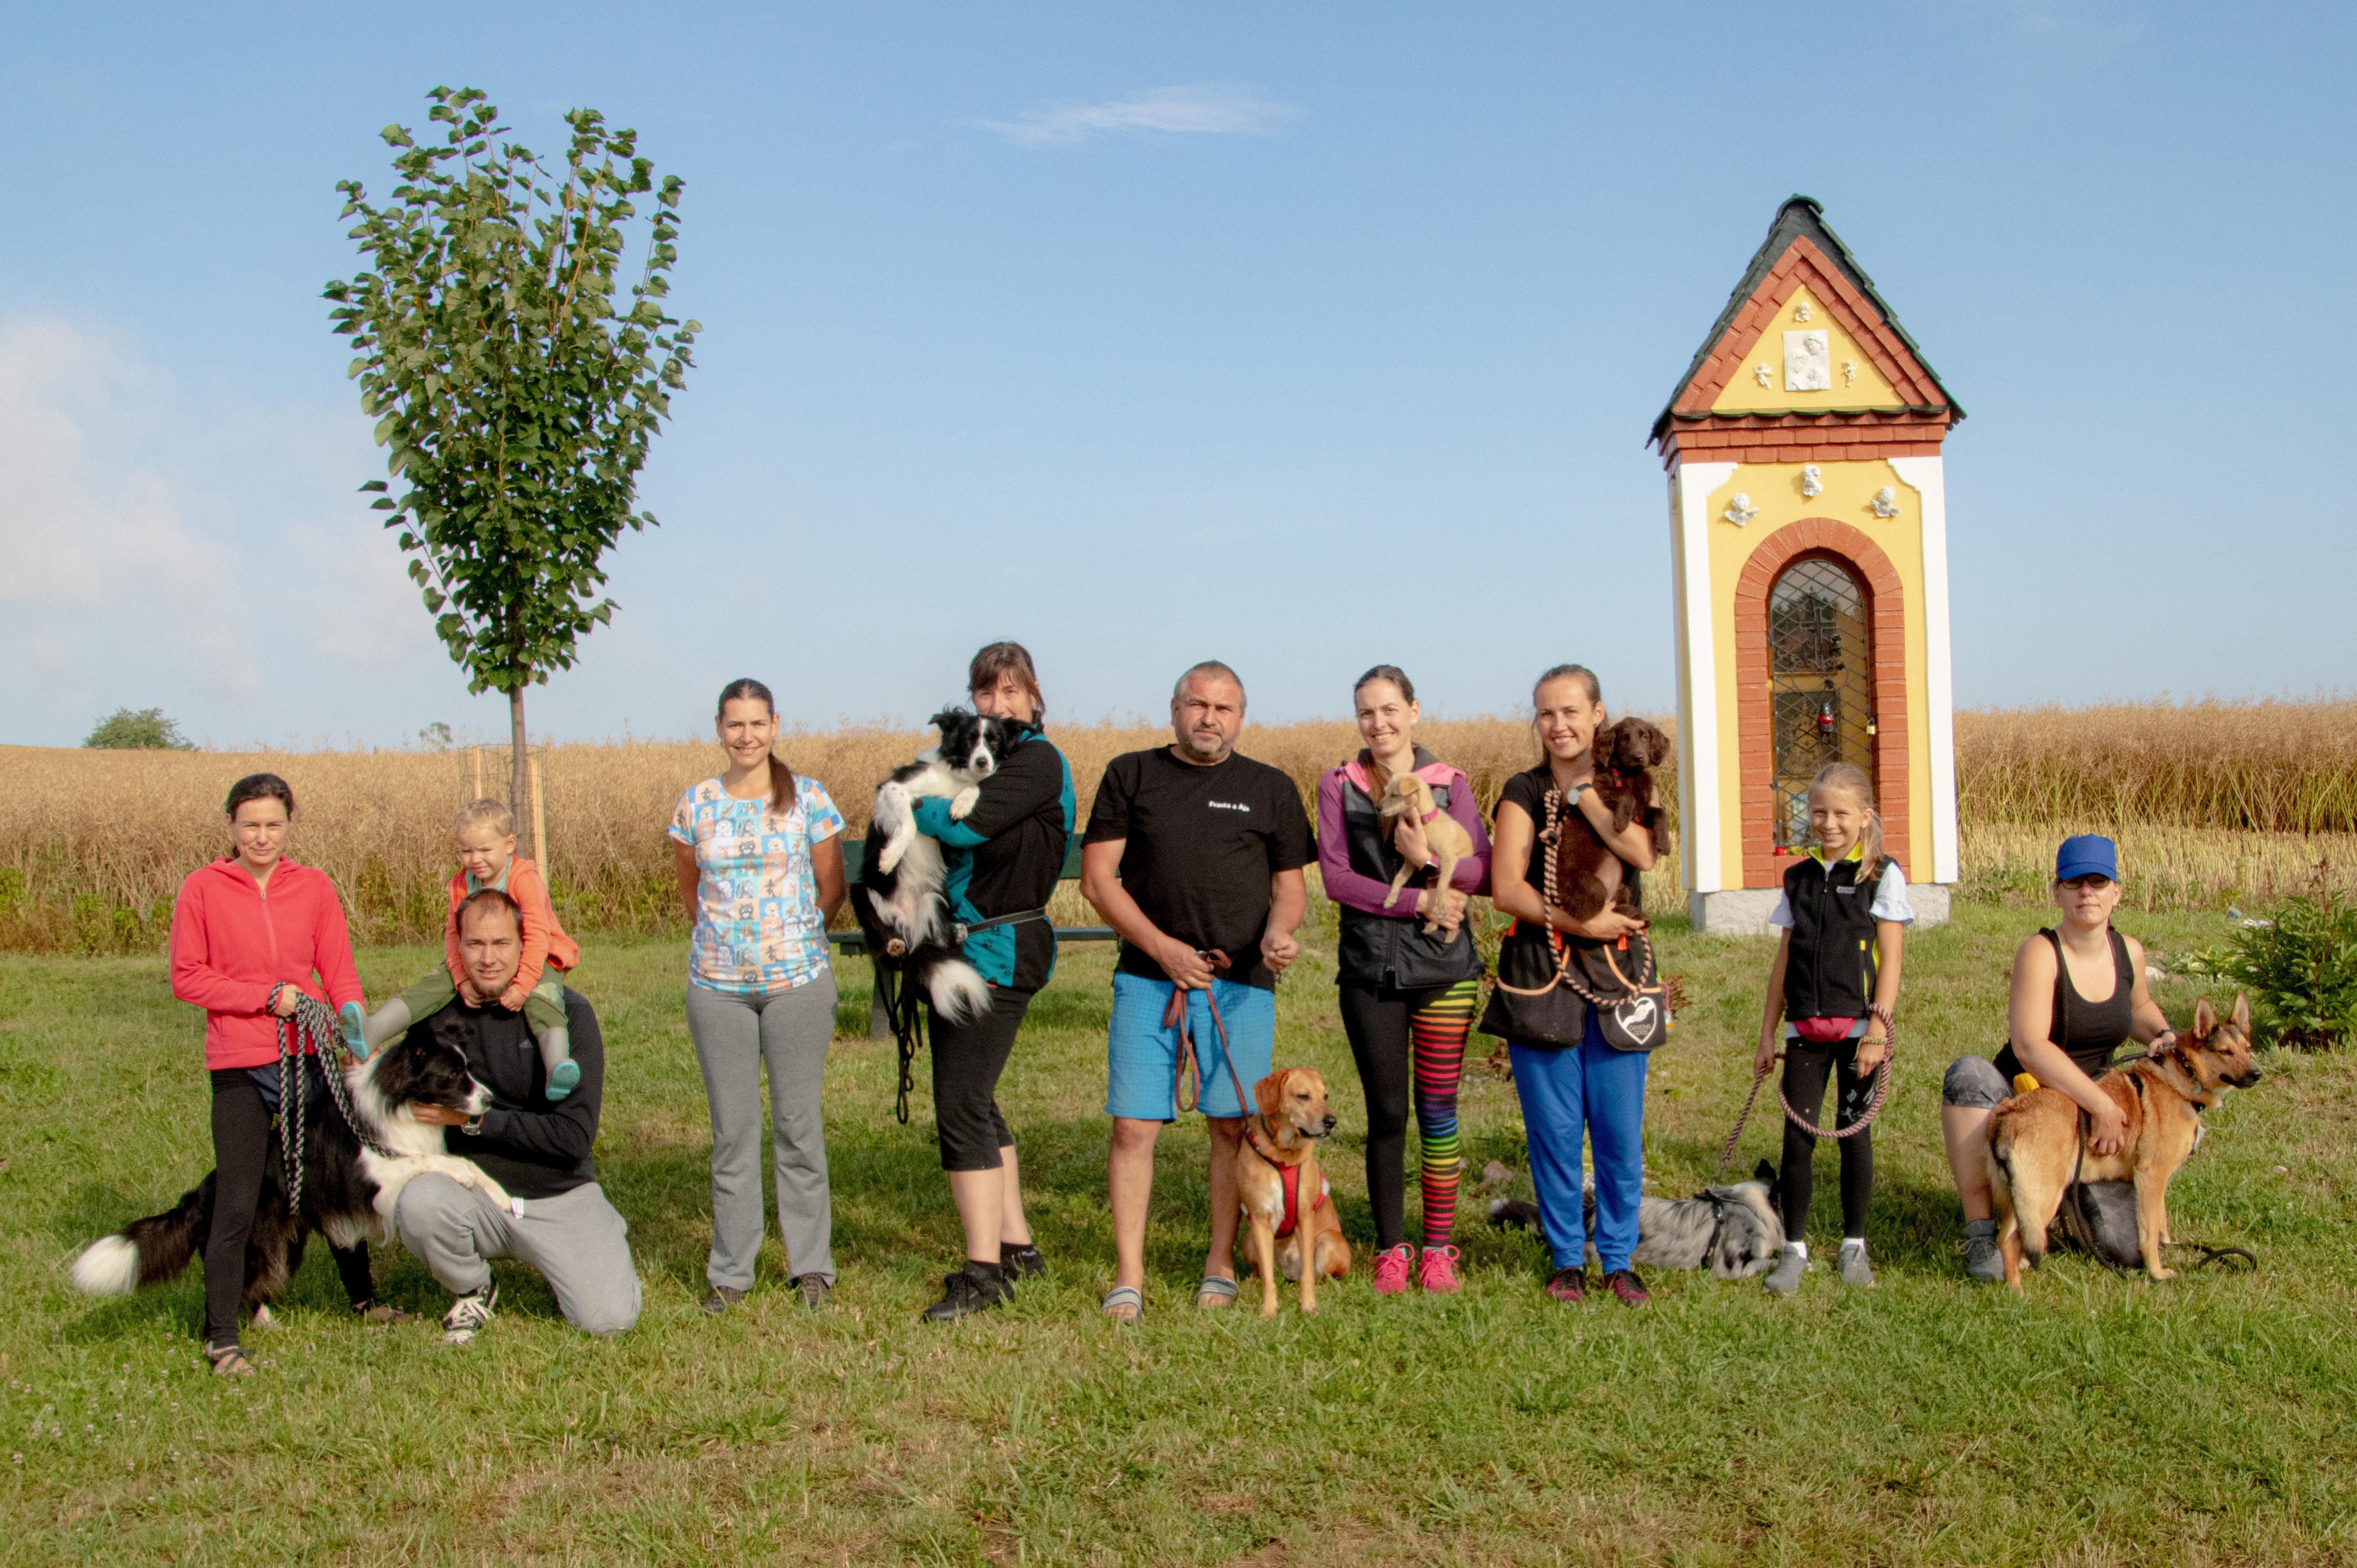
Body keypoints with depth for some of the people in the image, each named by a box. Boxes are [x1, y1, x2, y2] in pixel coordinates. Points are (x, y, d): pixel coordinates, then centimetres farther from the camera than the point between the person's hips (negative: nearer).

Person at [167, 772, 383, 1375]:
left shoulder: (314, 887, 1)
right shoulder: (202, 888, -6)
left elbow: (339, 973, 3)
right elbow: (186, 977, -5)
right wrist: (267, 997, -14)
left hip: (310, 1056, 3)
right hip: (240, 1068, -3)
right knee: (237, 1205, -2)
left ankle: (361, 1297, 35)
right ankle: (221, 1337, 11)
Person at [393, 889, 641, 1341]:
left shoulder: (566, 1012, -10)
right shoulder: (438, 1014, -3)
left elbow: (575, 1135, -14)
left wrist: (474, 1119, -18)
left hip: (560, 1197, -1)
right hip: (473, 1193, 1)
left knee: (609, 1319, -15)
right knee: (418, 1201, -31)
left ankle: (604, 1238, 21)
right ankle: (473, 1291, 1)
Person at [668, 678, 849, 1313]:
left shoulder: (809, 800, 0)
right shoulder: (696, 804, 6)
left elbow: (832, 887, 8)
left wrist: (795, 938, 8)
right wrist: (723, 936, 12)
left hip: (798, 980, -1)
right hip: (717, 985, 2)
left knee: (798, 1123, 3)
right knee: (732, 1129, 5)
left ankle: (811, 1264, 14)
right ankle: (730, 1271, 15)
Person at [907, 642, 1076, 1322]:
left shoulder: (1037, 762, -11)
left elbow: (966, 826, -24)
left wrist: (912, 805, -7)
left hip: (1000, 951, -9)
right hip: (964, 946, 9)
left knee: (961, 1106, -11)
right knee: (974, 1101, 14)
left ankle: (983, 1271, -7)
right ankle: (1015, 1246, 24)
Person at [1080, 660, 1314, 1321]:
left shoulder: (1270, 789, 10)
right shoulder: (1130, 775, 7)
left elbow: (1290, 884, 13)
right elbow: (1097, 877, 3)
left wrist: (1278, 931, -10)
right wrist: (1161, 946, -7)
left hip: (1241, 982, 1)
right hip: (1149, 975, -1)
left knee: (1234, 1124, 3)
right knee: (1134, 1126, -4)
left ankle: (1221, 1264, 19)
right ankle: (1128, 1276, 6)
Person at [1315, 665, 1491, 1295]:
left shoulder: (1449, 784, 5)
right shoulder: (1338, 786, 5)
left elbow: (1486, 871, -2)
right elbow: (1335, 878, -5)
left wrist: (1428, 857, -19)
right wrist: (1421, 901, -13)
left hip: (1444, 965, 0)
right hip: (1370, 966, 0)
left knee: (1438, 1110, 4)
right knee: (1386, 1112, 4)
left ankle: (1438, 1249, 16)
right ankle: (1390, 1249, 17)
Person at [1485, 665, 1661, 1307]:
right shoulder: (1524, 791, 4)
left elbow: (1642, 855, -13)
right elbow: (1506, 888, -6)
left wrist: (1583, 790, -11)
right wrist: (1582, 923, -14)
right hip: (1542, 977, -1)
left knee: (1620, 1128, 2)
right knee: (1554, 1128, 2)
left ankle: (1618, 1258, 15)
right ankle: (1568, 1258, 15)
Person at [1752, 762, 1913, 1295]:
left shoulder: (1882, 876, -2)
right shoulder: (1798, 878, 9)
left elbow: (1889, 961, -6)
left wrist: (1877, 1030, -13)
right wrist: (1767, 1034, 11)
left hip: (1857, 1028, -3)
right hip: (1805, 1030, 3)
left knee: (1854, 1133, 4)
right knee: (1797, 1137, -1)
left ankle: (1854, 1245, 19)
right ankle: (1795, 1248, 8)